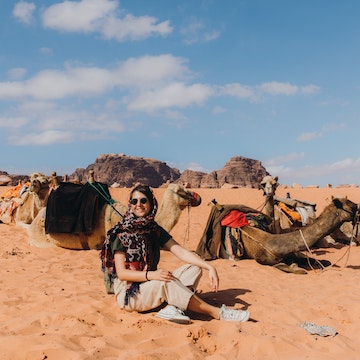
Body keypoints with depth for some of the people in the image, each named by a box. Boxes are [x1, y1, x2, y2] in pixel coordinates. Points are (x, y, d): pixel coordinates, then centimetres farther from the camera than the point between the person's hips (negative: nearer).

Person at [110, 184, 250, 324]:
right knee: (166, 282, -34)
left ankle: (172, 307, -33)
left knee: (194, 268, -10)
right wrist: (151, 275, -33)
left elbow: (180, 251, -5)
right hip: (128, 292, -6)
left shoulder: (155, 230, 4)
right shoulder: (121, 233, -11)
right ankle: (216, 313, -27)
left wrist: (209, 267, -18)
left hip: (153, 288, 6)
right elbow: (121, 273, -16)